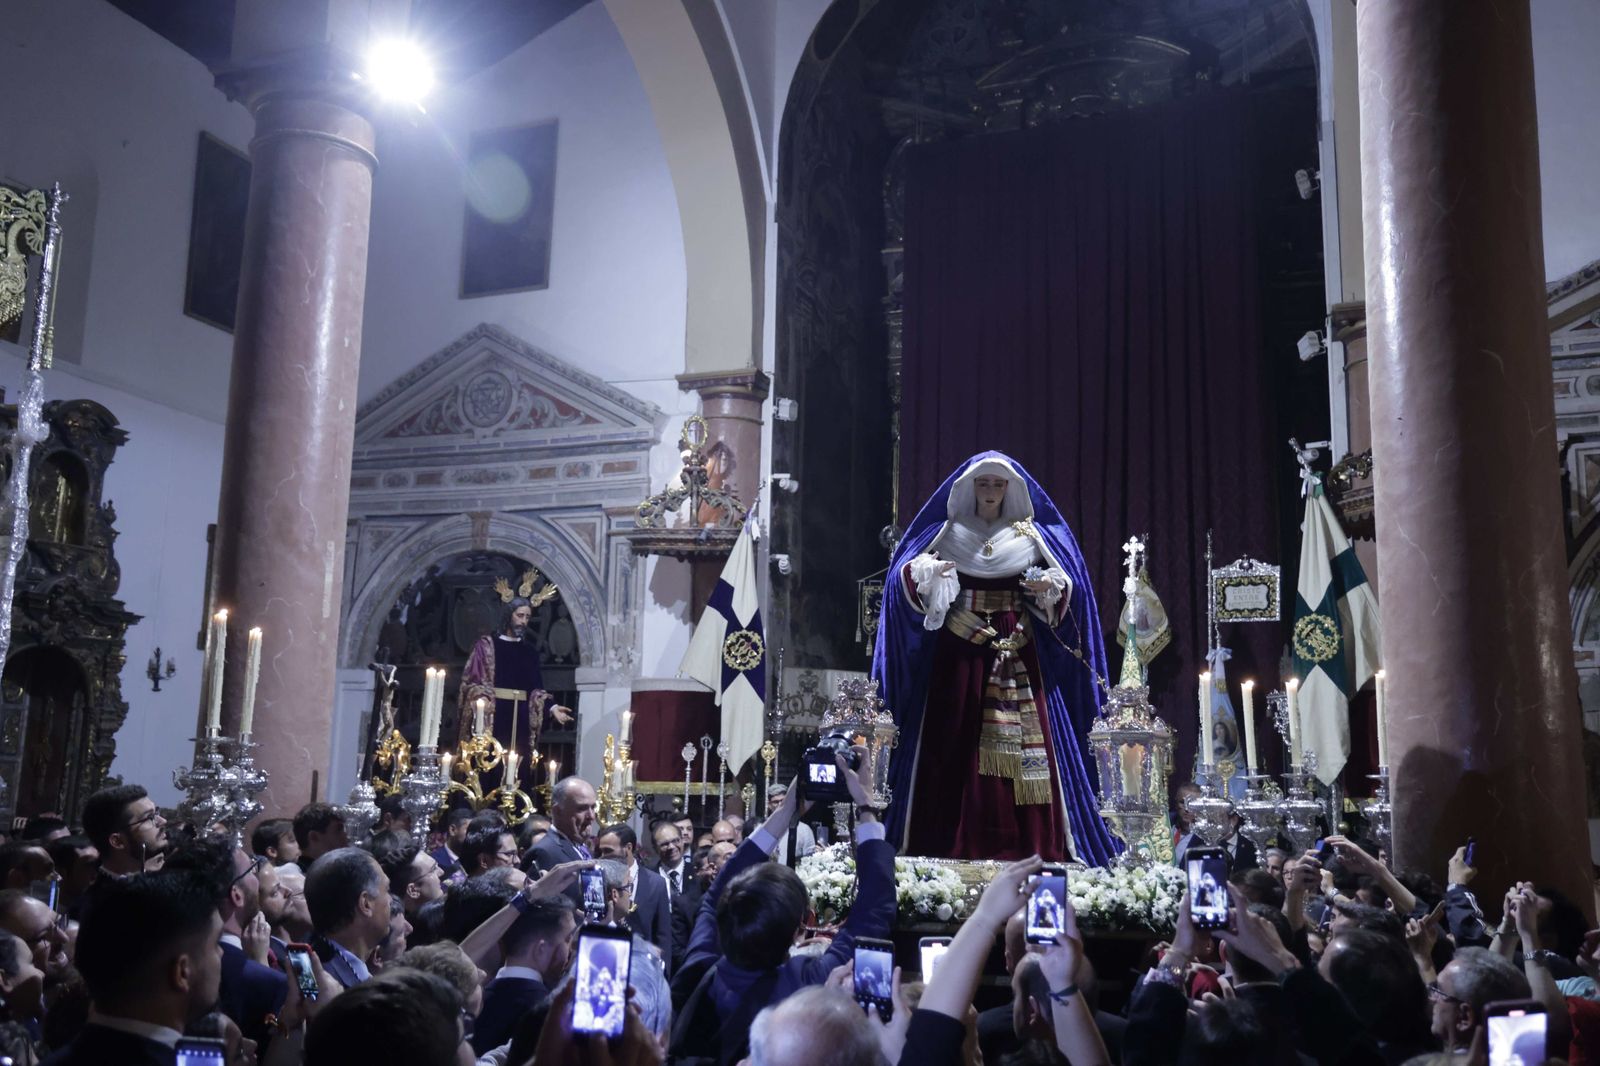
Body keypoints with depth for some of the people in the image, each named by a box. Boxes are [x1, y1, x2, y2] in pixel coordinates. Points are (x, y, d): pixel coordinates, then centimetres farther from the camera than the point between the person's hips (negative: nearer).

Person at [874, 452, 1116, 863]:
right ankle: (953, 845, -1)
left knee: (1025, 742, -7)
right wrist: (926, 573, -17)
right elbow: (905, 575, 3)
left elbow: (1068, 585, 10)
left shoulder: (1032, 535, 11)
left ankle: (1028, 846, -4)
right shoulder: (947, 532, 10)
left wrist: (1050, 588, -11)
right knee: (954, 744, -5)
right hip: (959, 649, 0)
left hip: (1018, 650, 0)